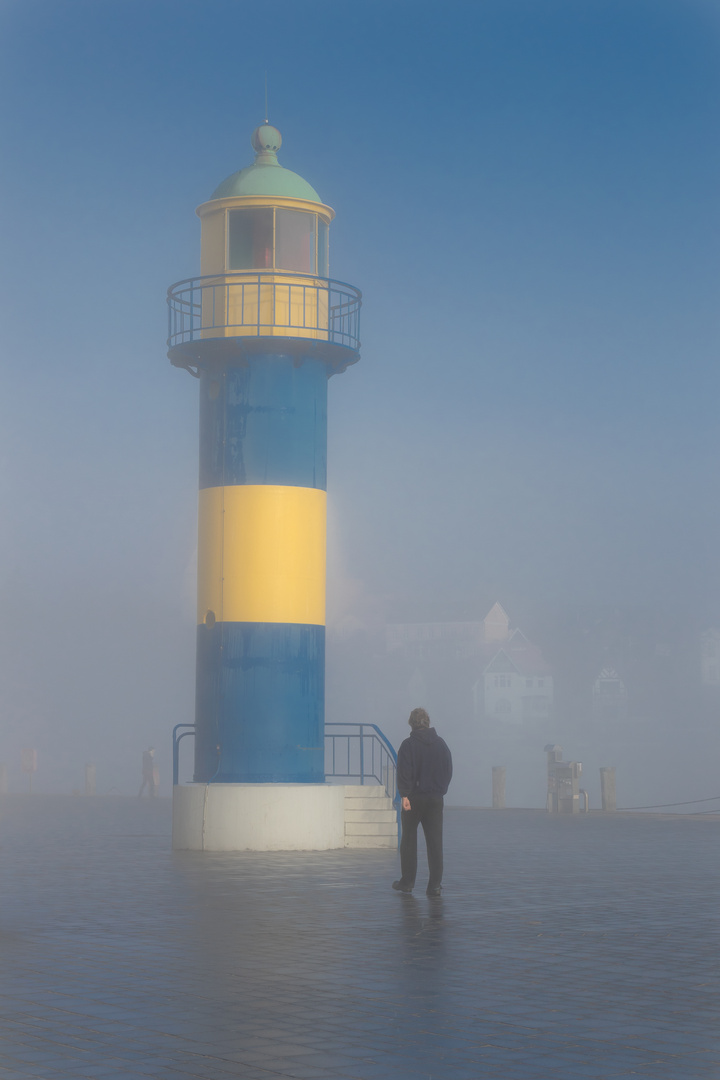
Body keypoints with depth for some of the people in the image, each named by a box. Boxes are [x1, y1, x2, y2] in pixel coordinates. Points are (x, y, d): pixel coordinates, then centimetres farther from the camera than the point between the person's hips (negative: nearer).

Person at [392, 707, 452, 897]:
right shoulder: (441, 744, 7)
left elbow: (404, 772, -14)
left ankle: (407, 882, 13)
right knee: (435, 842, 3)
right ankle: (435, 885, -2)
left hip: (414, 798, -3)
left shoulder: (408, 745, -7)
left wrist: (404, 795, -15)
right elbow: (449, 771, 12)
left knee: (409, 840, 9)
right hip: (436, 799, 3)